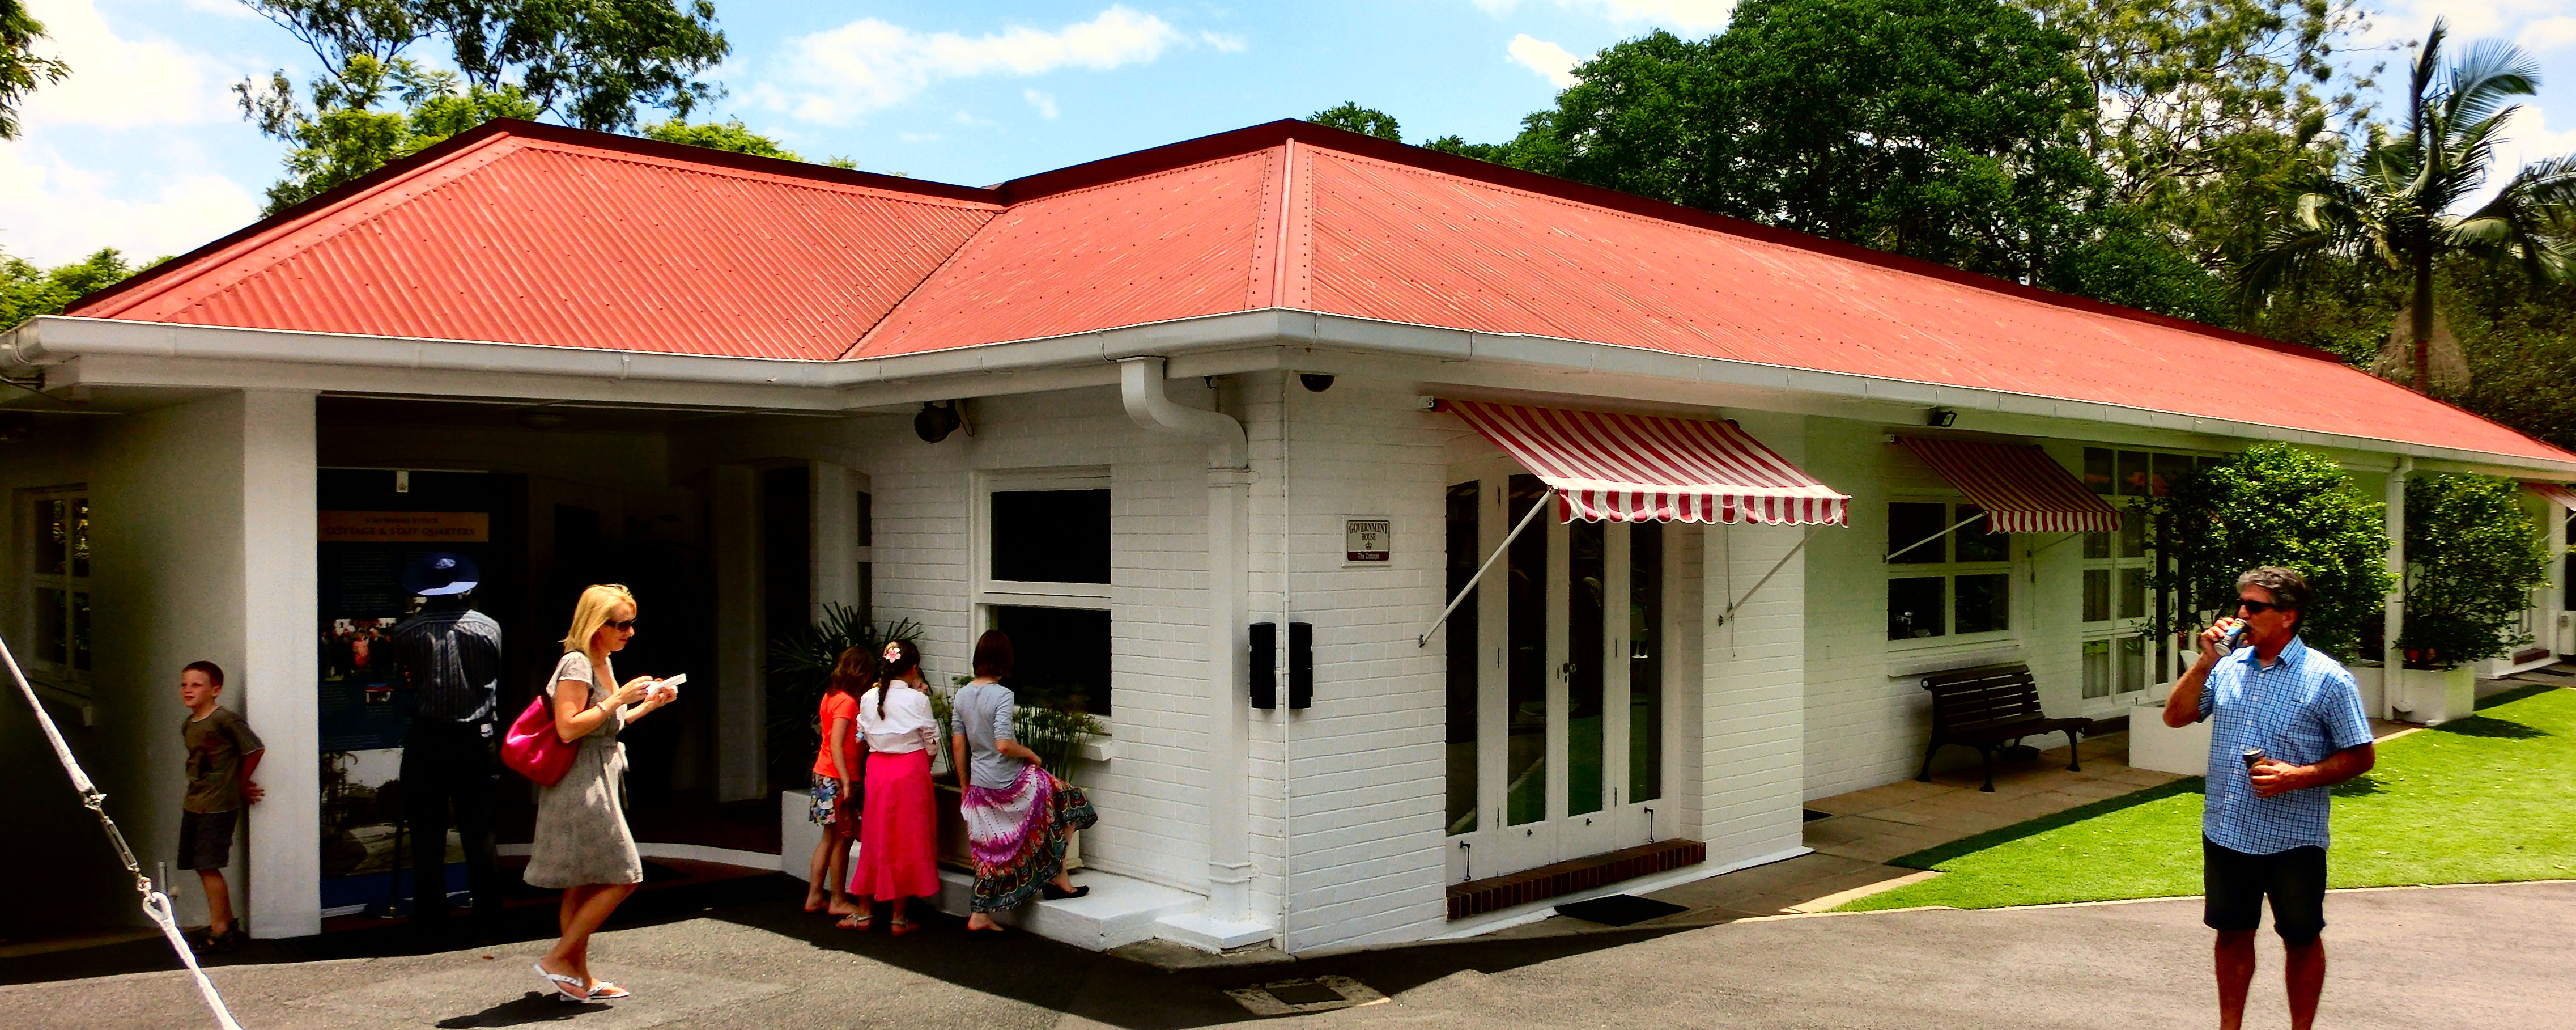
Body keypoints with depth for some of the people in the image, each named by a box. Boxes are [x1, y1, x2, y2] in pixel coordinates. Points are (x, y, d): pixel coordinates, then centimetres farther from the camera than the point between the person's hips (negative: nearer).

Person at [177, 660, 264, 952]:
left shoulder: (225, 720, -13)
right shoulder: (187, 726, 12)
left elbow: (255, 749, -10)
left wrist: (241, 784, 1)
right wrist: (236, 786, 9)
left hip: (218, 807, -8)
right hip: (193, 805, 8)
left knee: (208, 867, -8)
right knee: (202, 867, 10)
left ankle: (219, 930, 0)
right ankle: (229, 924, 20)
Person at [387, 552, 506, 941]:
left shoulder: (406, 632, -5)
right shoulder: (488, 627, -3)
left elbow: (403, 682, 6)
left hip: (426, 741, -1)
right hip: (477, 739, 1)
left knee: (427, 835, 8)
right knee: (480, 835, 6)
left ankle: (430, 919, 13)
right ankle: (487, 920, 9)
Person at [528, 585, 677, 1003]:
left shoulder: (601, 663, 15)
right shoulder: (576, 665, -15)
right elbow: (569, 729, -24)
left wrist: (650, 703, 15)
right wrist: (620, 698, -21)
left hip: (598, 784, 10)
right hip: (581, 785, -10)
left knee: (585, 885, 12)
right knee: (621, 878, -9)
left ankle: (578, 977, 17)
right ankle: (558, 960, -2)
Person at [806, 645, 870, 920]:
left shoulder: (831, 696, 10)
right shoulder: (847, 701, -17)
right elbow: (837, 744, -23)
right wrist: (847, 781, -26)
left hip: (824, 775, 9)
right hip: (837, 779, -9)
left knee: (830, 837, 15)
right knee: (842, 838, 0)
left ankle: (814, 896, 19)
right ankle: (838, 901, 8)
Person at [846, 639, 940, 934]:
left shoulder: (869, 698, 0)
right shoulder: (917, 699, -11)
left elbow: (865, 734, 7)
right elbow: (931, 740, -4)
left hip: (877, 768, 4)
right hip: (911, 770, -4)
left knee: (875, 838, 14)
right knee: (908, 841, 5)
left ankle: (864, 912, 20)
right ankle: (899, 918, 8)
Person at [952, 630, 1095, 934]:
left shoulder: (962, 695, 3)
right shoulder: (1002, 696, -18)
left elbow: (958, 744, 8)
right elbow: (1004, 745, -26)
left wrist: (965, 786, 17)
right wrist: (1031, 754, -7)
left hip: (980, 785, 7)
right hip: (1011, 783, -7)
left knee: (991, 851, 15)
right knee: (1068, 803, 13)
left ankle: (980, 917, 14)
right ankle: (1057, 878, 17)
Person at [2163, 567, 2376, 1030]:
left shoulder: (2327, 680, -8)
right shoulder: (2228, 667, 5)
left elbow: (2361, 757, -6)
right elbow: (2176, 717, 2)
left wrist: (2298, 776, -20)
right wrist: (2206, 661, -7)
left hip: (2292, 839, -4)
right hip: (2225, 832, 4)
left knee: (2301, 939, 11)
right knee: (2232, 934, 15)